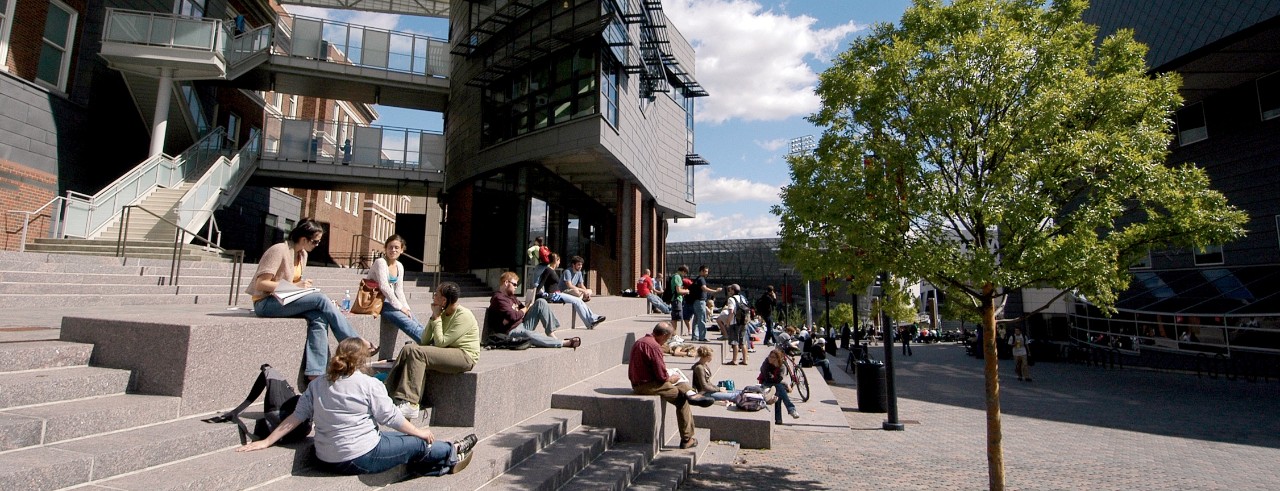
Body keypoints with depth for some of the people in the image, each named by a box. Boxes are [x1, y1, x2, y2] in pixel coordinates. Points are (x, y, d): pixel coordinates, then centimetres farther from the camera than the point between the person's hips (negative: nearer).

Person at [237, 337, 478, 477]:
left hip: (327, 459, 8)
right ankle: (452, 453, 40)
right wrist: (420, 432, 3)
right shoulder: (369, 385, -16)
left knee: (396, 438, 23)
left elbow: (296, 416, 0)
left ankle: (445, 465, 32)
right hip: (361, 459, -7)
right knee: (417, 444, 14)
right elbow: (391, 418, -10)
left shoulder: (317, 384, 2)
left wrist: (266, 442, 9)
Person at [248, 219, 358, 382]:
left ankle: (314, 373, -29)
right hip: (265, 303, -7)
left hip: (284, 301, 7)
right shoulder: (279, 250, -15)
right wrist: (295, 286, -22)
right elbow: (261, 284, -18)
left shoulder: (302, 254, 10)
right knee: (321, 299, -25)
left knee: (318, 318, -24)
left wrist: (302, 285, -5)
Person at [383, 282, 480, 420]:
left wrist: (437, 318, -10)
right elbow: (425, 341, 7)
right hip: (446, 352, 9)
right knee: (409, 348, -9)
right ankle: (394, 394, -12)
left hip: (465, 356, -9)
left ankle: (410, 404, -25)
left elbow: (441, 342, -18)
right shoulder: (443, 314, 12)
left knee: (417, 352, -24)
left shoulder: (463, 315, -14)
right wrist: (433, 317, -1)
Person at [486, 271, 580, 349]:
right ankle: (565, 343, -39)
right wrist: (526, 308, -5)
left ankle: (551, 334, -11)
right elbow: (513, 316, -22)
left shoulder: (511, 296, 19)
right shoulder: (498, 298, -12)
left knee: (540, 302, 0)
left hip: (523, 325, 9)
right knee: (528, 335, -42)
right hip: (512, 331, -9)